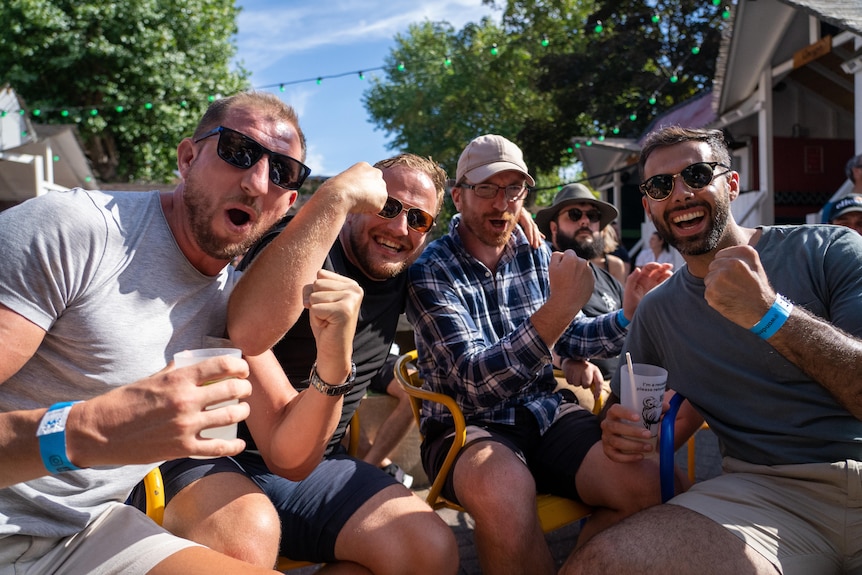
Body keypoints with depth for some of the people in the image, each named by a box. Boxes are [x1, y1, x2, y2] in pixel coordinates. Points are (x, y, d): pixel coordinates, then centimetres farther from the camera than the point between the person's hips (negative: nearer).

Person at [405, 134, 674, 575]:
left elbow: (569, 340, 18)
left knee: (649, 487, -20)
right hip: (466, 423, -4)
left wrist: (627, 316, -1)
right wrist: (556, 311, -32)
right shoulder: (430, 272, -10)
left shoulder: (537, 254, 7)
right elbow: (475, 382, -21)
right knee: (505, 491, -37)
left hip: (545, 412, 5)